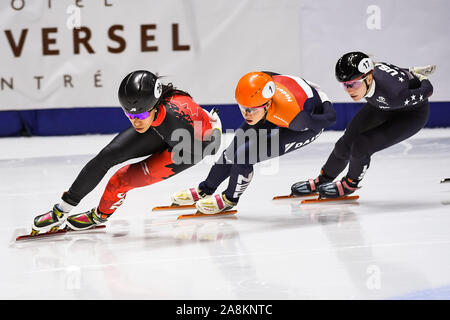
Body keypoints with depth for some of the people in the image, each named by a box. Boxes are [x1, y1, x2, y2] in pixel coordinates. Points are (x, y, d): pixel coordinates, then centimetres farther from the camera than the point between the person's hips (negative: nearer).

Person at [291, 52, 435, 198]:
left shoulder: (392, 94, -45)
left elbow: (428, 90, -26)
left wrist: (422, 80, -5)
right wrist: (411, 72, 6)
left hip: (412, 113, -5)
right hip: (382, 104, 6)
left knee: (361, 147, -17)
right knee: (346, 143, 0)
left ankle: (350, 185, 13)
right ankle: (321, 181, 25)